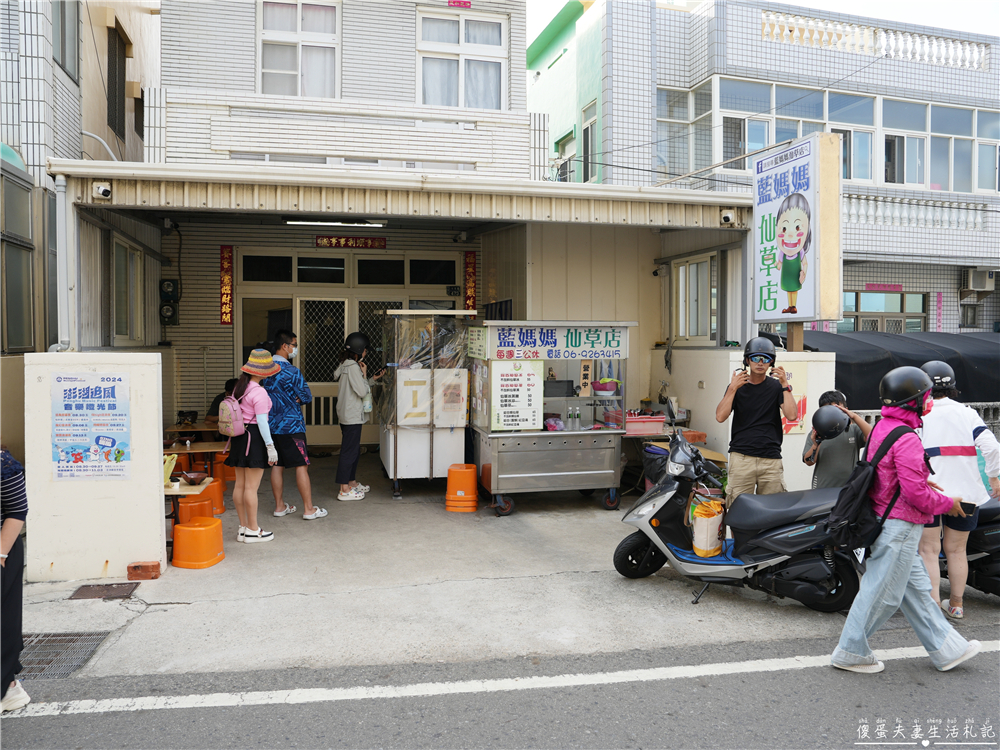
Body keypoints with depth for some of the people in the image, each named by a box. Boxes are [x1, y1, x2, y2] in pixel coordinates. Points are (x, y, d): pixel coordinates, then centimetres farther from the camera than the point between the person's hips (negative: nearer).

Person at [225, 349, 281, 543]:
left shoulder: (239, 388, 11)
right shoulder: (259, 392, -15)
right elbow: (261, 421, -19)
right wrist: (270, 446, -17)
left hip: (239, 437, 9)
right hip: (255, 437, -9)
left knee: (240, 485, 11)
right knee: (251, 487, -4)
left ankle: (243, 527, 19)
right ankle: (253, 530, 3)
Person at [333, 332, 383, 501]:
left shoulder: (346, 365, 13)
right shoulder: (353, 367, -17)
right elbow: (362, 392, -20)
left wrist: (372, 380, 13)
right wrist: (364, 373, -9)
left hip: (348, 415, 10)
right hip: (352, 416, -10)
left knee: (354, 450, 18)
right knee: (349, 452, -5)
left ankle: (351, 482, 28)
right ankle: (344, 490, -1)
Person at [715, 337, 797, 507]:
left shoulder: (776, 386, 11)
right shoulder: (737, 386, 11)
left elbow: (791, 415, -3)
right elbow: (720, 416, -3)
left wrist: (785, 385, -8)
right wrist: (732, 388, -11)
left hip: (771, 460, 1)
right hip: (741, 457, -1)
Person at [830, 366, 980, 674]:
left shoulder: (882, 428, 8)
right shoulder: (906, 439, -22)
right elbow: (915, 493, -23)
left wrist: (923, 482, 15)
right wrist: (947, 503, -7)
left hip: (887, 520, 10)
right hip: (900, 527, -10)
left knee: (915, 588, 18)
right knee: (882, 592, 1)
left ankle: (947, 648, 31)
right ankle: (850, 652, 13)